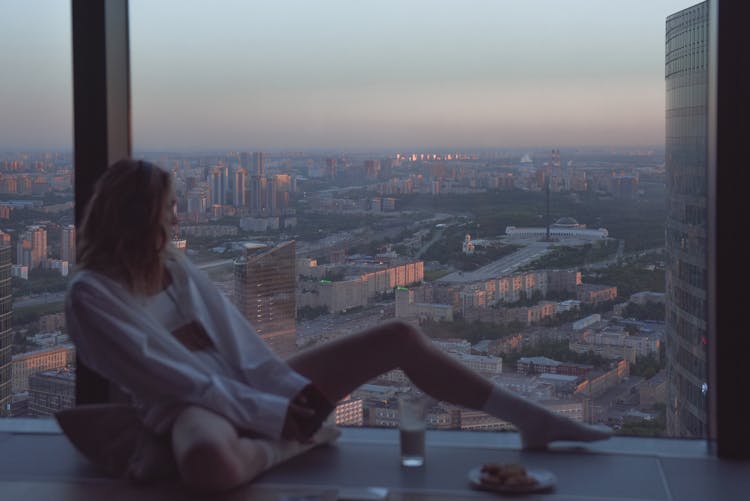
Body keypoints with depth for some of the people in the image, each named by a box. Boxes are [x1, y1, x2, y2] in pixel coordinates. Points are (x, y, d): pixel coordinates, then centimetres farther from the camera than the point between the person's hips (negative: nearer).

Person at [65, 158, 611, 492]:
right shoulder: (91, 294, -10)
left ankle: (534, 421, 8)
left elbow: (233, 333, 8)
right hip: (193, 406, -7)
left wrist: (285, 389, -10)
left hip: (254, 383, 7)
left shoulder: (175, 265, 12)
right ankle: (274, 450, -14)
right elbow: (165, 374, -17)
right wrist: (269, 417, -20)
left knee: (401, 337, 0)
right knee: (210, 462, -49)